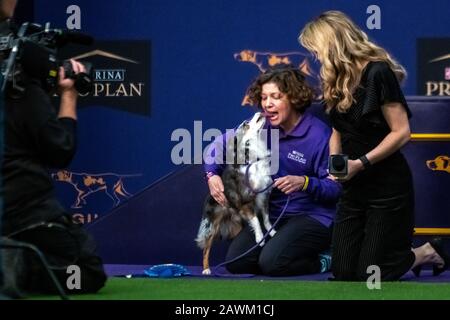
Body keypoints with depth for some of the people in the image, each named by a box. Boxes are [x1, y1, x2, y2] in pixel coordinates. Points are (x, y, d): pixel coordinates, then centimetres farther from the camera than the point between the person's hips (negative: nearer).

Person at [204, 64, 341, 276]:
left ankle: (320, 262, 3)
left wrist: (304, 183, -32)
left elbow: (335, 187, -15)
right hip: (273, 214, 6)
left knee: (272, 262, -28)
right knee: (236, 262, -13)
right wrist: (212, 174, -8)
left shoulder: (319, 135, -15)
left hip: (313, 216, -6)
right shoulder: (261, 127, 2)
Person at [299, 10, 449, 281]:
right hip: (355, 187, 8)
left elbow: (401, 132, -20)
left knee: (370, 275, -4)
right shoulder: (338, 80, 6)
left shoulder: (378, 73, -18)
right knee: (343, 273, 3)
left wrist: (361, 163, -23)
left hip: (388, 186, -7)